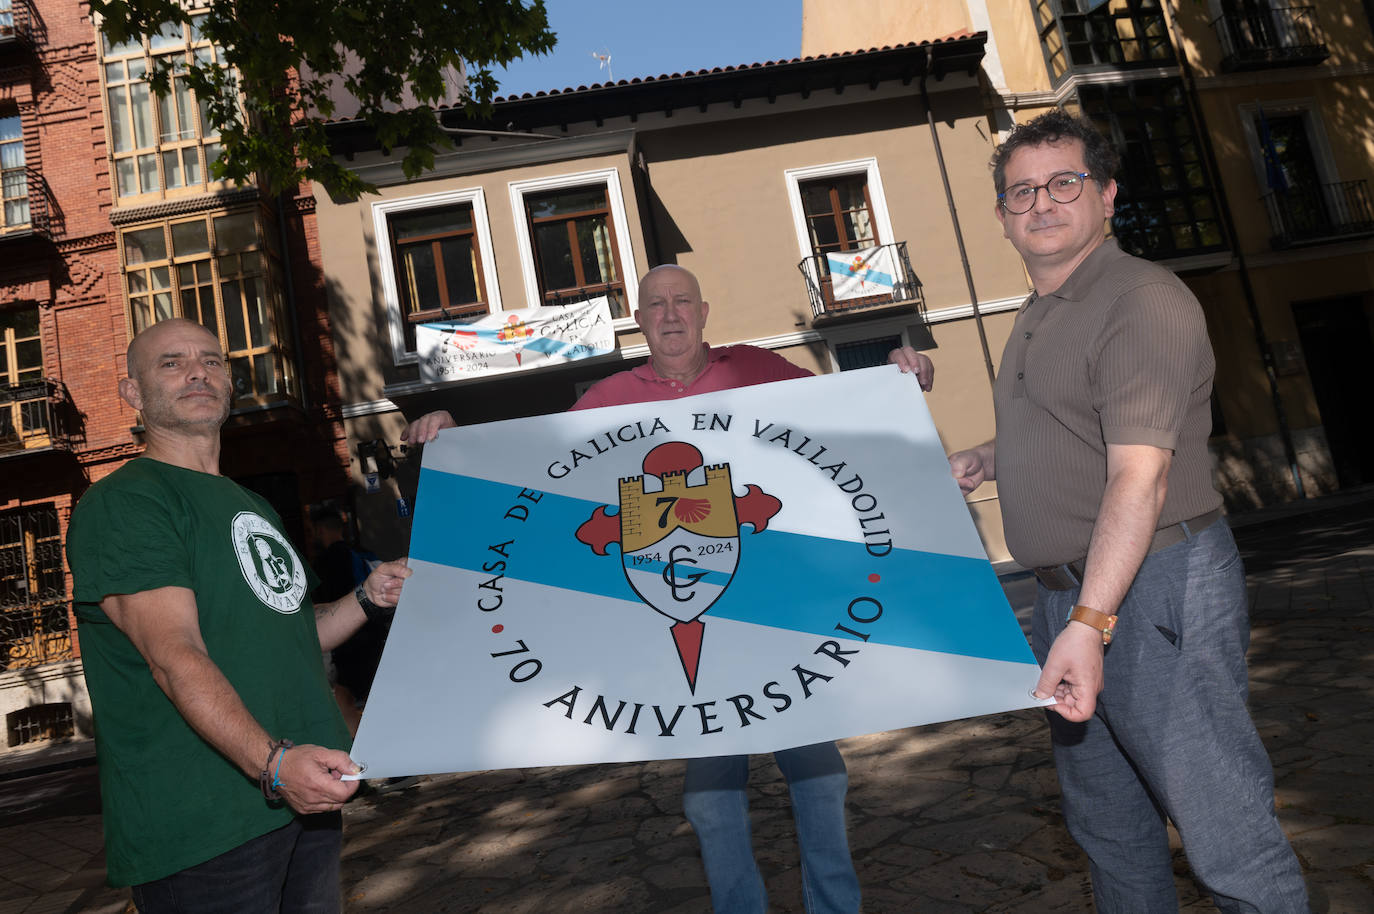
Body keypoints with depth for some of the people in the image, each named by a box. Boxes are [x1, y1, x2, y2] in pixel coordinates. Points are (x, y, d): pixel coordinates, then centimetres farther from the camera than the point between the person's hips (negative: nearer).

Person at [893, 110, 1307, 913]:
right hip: (1069, 590, 9)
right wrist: (989, 459, 10)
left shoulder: (1141, 300, -15)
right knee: (1108, 823, 21)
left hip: (1153, 585, -9)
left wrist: (1090, 622, -29)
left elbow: (1139, 475, -23)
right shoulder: (1039, 316, 15)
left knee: (1223, 828, -1)